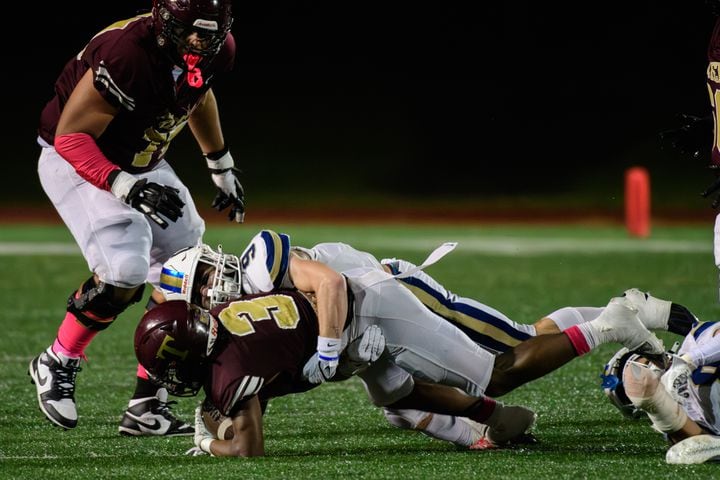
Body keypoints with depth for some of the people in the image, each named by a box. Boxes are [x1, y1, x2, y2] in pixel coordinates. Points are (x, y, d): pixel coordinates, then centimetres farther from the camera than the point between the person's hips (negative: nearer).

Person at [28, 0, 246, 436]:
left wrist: (223, 169, 21)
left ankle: (148, 408, 7)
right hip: (77, 161, -8)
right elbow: (71, 137, -29)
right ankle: (57, 365, 0)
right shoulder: (128, 54, -35)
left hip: (141, 164, 8)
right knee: (124, 272, -25)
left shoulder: (218, 52, -12)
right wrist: (126, 187, -40)